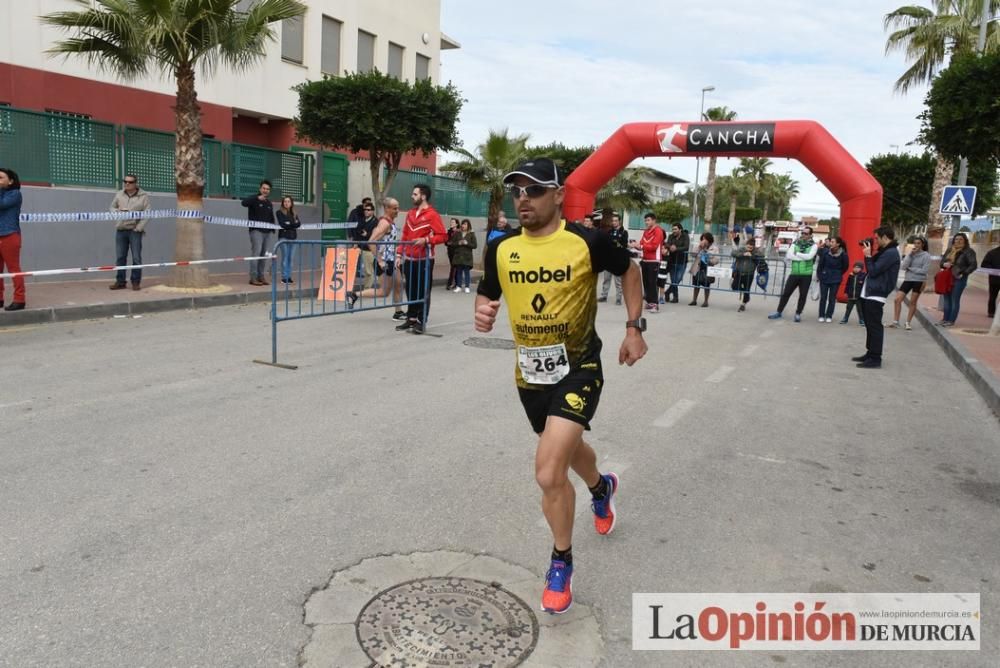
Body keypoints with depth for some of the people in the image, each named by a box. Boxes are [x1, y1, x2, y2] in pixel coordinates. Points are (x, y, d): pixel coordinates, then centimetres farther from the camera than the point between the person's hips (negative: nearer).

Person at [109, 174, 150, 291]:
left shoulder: (143, 196, -1)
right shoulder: (119, 194, 12)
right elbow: (112, 207, 19)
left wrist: (138, 228, -12)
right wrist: (118, 211, -5)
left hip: (135, 230, -4)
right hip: (121, 230, 4)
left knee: (136, 258, -3)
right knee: (120, 257, 5)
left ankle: (136, 282, 5)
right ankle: (120, 282, 11)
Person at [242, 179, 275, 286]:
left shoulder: (269, 203, 20)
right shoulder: (254, 199, -1)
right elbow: (244, 202, -22)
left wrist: (273, 228, 9)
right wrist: (257, 198, -30)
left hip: (267, 232, 7)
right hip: (256, 231, -7)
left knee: (264, 254, 6)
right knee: (256, 252, -14)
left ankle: (261, 276, 13)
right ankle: (253, 278, -13)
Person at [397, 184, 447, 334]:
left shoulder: (432, 215, -8)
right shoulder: (410, 213, 13)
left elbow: (443, 236, -12)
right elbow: (405, 235, 18)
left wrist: (426, 240, -22)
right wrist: (400, 254, 11)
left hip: (424, 260, -6)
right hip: (409, 259, 6)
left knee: (423, 291, 0)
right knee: (411, 290, 11)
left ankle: (421, 321, 5)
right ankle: (411, 318, 20)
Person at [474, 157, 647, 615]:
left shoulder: (587, 242, -14)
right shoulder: (501, 249, -4)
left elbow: (629, 269, 4)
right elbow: (486, 294, 11)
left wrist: (634, 328, 1)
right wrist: (483, 314, -12)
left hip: (577, 369, -5)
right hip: (529, 373, 5)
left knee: (549, 473, -18)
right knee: (568, 447, 27)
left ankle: (561, 562, 9)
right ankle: (601, 487, 63)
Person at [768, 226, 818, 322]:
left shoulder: (813, 245, 0)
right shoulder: (795, 244, 5)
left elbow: (809, 256, -18)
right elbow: (789, 256, -10)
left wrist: (797, 254, -9)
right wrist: (803, 258, -15)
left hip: (806, 275, -2)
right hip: (794, 273, 2)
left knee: (803, 295, 4)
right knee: (785, 293, 5)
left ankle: (798, 314, 16)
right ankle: (778, 312, 14)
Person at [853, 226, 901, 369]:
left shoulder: (890, 253, -16)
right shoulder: (885, 251, 16)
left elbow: (873, 271, -19)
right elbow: (873, 269, 16)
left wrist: (868, 256, -9)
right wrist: (869, 255, 6)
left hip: (876, 295, -10)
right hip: (869, 294, 10)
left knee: (874, 327, -8)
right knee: (870, 326, 15)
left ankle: (875, 359, -6)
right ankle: (870, 354, 23)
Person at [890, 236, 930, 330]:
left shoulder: (926, 255, -4)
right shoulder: (909, 254, 7)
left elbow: (925, 270, -12)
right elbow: (902, 267, -6)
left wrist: (910, 268, -8)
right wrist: (910, 254, -11)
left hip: (918, 281, -4)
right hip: (907, 280, 4)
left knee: (913, 302, 3)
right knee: (897, 299, -5)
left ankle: (908, 322, 12)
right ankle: (895, 321, 2)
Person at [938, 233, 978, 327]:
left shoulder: (968, 252, -7)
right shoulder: (949, 250, 12)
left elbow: (973, 265, -13)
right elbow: (942, 261, 17)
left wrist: (963, 273, -17)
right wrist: (944, 264, -5)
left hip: (959, 279, -6)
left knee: (955, 300, -1)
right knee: (947, 299, 11)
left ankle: (951, 320, 4)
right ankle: (945, 319, 20)